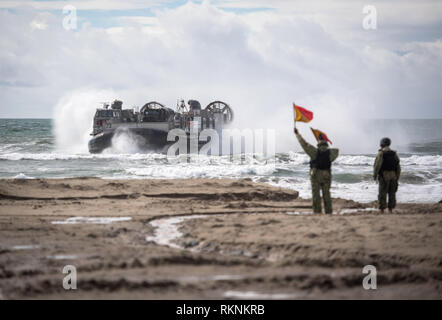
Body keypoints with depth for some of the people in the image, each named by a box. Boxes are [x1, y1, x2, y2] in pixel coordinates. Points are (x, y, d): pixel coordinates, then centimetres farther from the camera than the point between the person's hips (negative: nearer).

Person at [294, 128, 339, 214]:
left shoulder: (315, 151, -6)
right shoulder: (330, 152, 0)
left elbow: (304, 143, -2)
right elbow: (337, 151, 24)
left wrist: (297, 134, 9)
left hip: (315, 175, -2)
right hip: (326, 175, 2)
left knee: (315, 195, -1)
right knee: (326, 195, 7)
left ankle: (317, 212, -6)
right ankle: (329, 212, 4)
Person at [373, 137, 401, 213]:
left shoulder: (381, 153, -8)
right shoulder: (394, 154, 8)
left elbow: (377, 165, -13)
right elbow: (398, 167, 8)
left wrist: (374, 175, -4)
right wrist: (397, 178, 14)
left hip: (384, 176, -5)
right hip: (393, 176, 5)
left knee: (382, 193, -1)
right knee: (392, 194, 10)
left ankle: (382, 210, -4)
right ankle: (390, 209, 10)